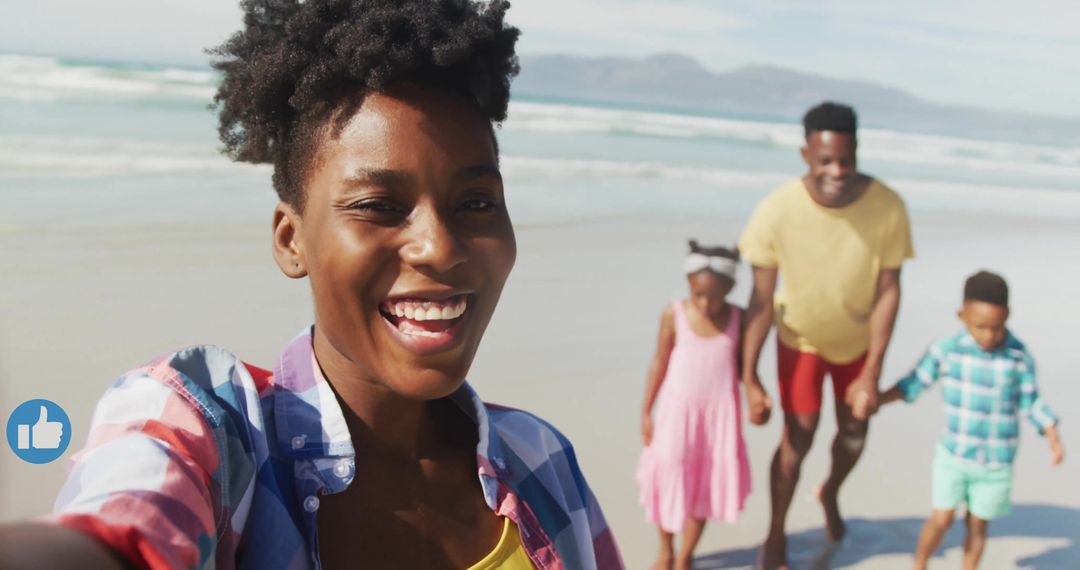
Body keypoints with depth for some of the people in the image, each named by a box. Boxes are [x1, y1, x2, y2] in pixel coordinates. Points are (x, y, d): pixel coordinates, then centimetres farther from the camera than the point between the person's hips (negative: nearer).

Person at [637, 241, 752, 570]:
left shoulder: (738, 318, -5)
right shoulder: (674, 315, -9)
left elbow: (743, 365, 5)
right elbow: (659, 363, -1)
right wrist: (646, 411, 1)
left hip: (720, 411, 1)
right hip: (678, 409, -1)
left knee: (706, 482, 6)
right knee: (670, 475, 4)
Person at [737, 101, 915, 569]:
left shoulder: (888, 207, -30)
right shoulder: (777, 211, -33)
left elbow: (888, 290, -19)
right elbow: (761, 300, -23)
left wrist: (871, 374, -19)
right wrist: (749, 378, -21)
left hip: (858, 336, 2)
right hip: (801, 337, -2)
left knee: (854, 431, 17)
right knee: (797, 439, -1)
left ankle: (831, 494, 51)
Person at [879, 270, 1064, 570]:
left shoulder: (1020, 356, -10)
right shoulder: (947, 349, -11)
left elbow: (1031, 403, -1)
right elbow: (915, 383, -3)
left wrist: (1054, 440, -9)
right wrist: (876, 398, -12)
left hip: (996, 463, 0)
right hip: (953, 454, 0)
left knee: (978, 524, 10)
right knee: (942, 519, 0)